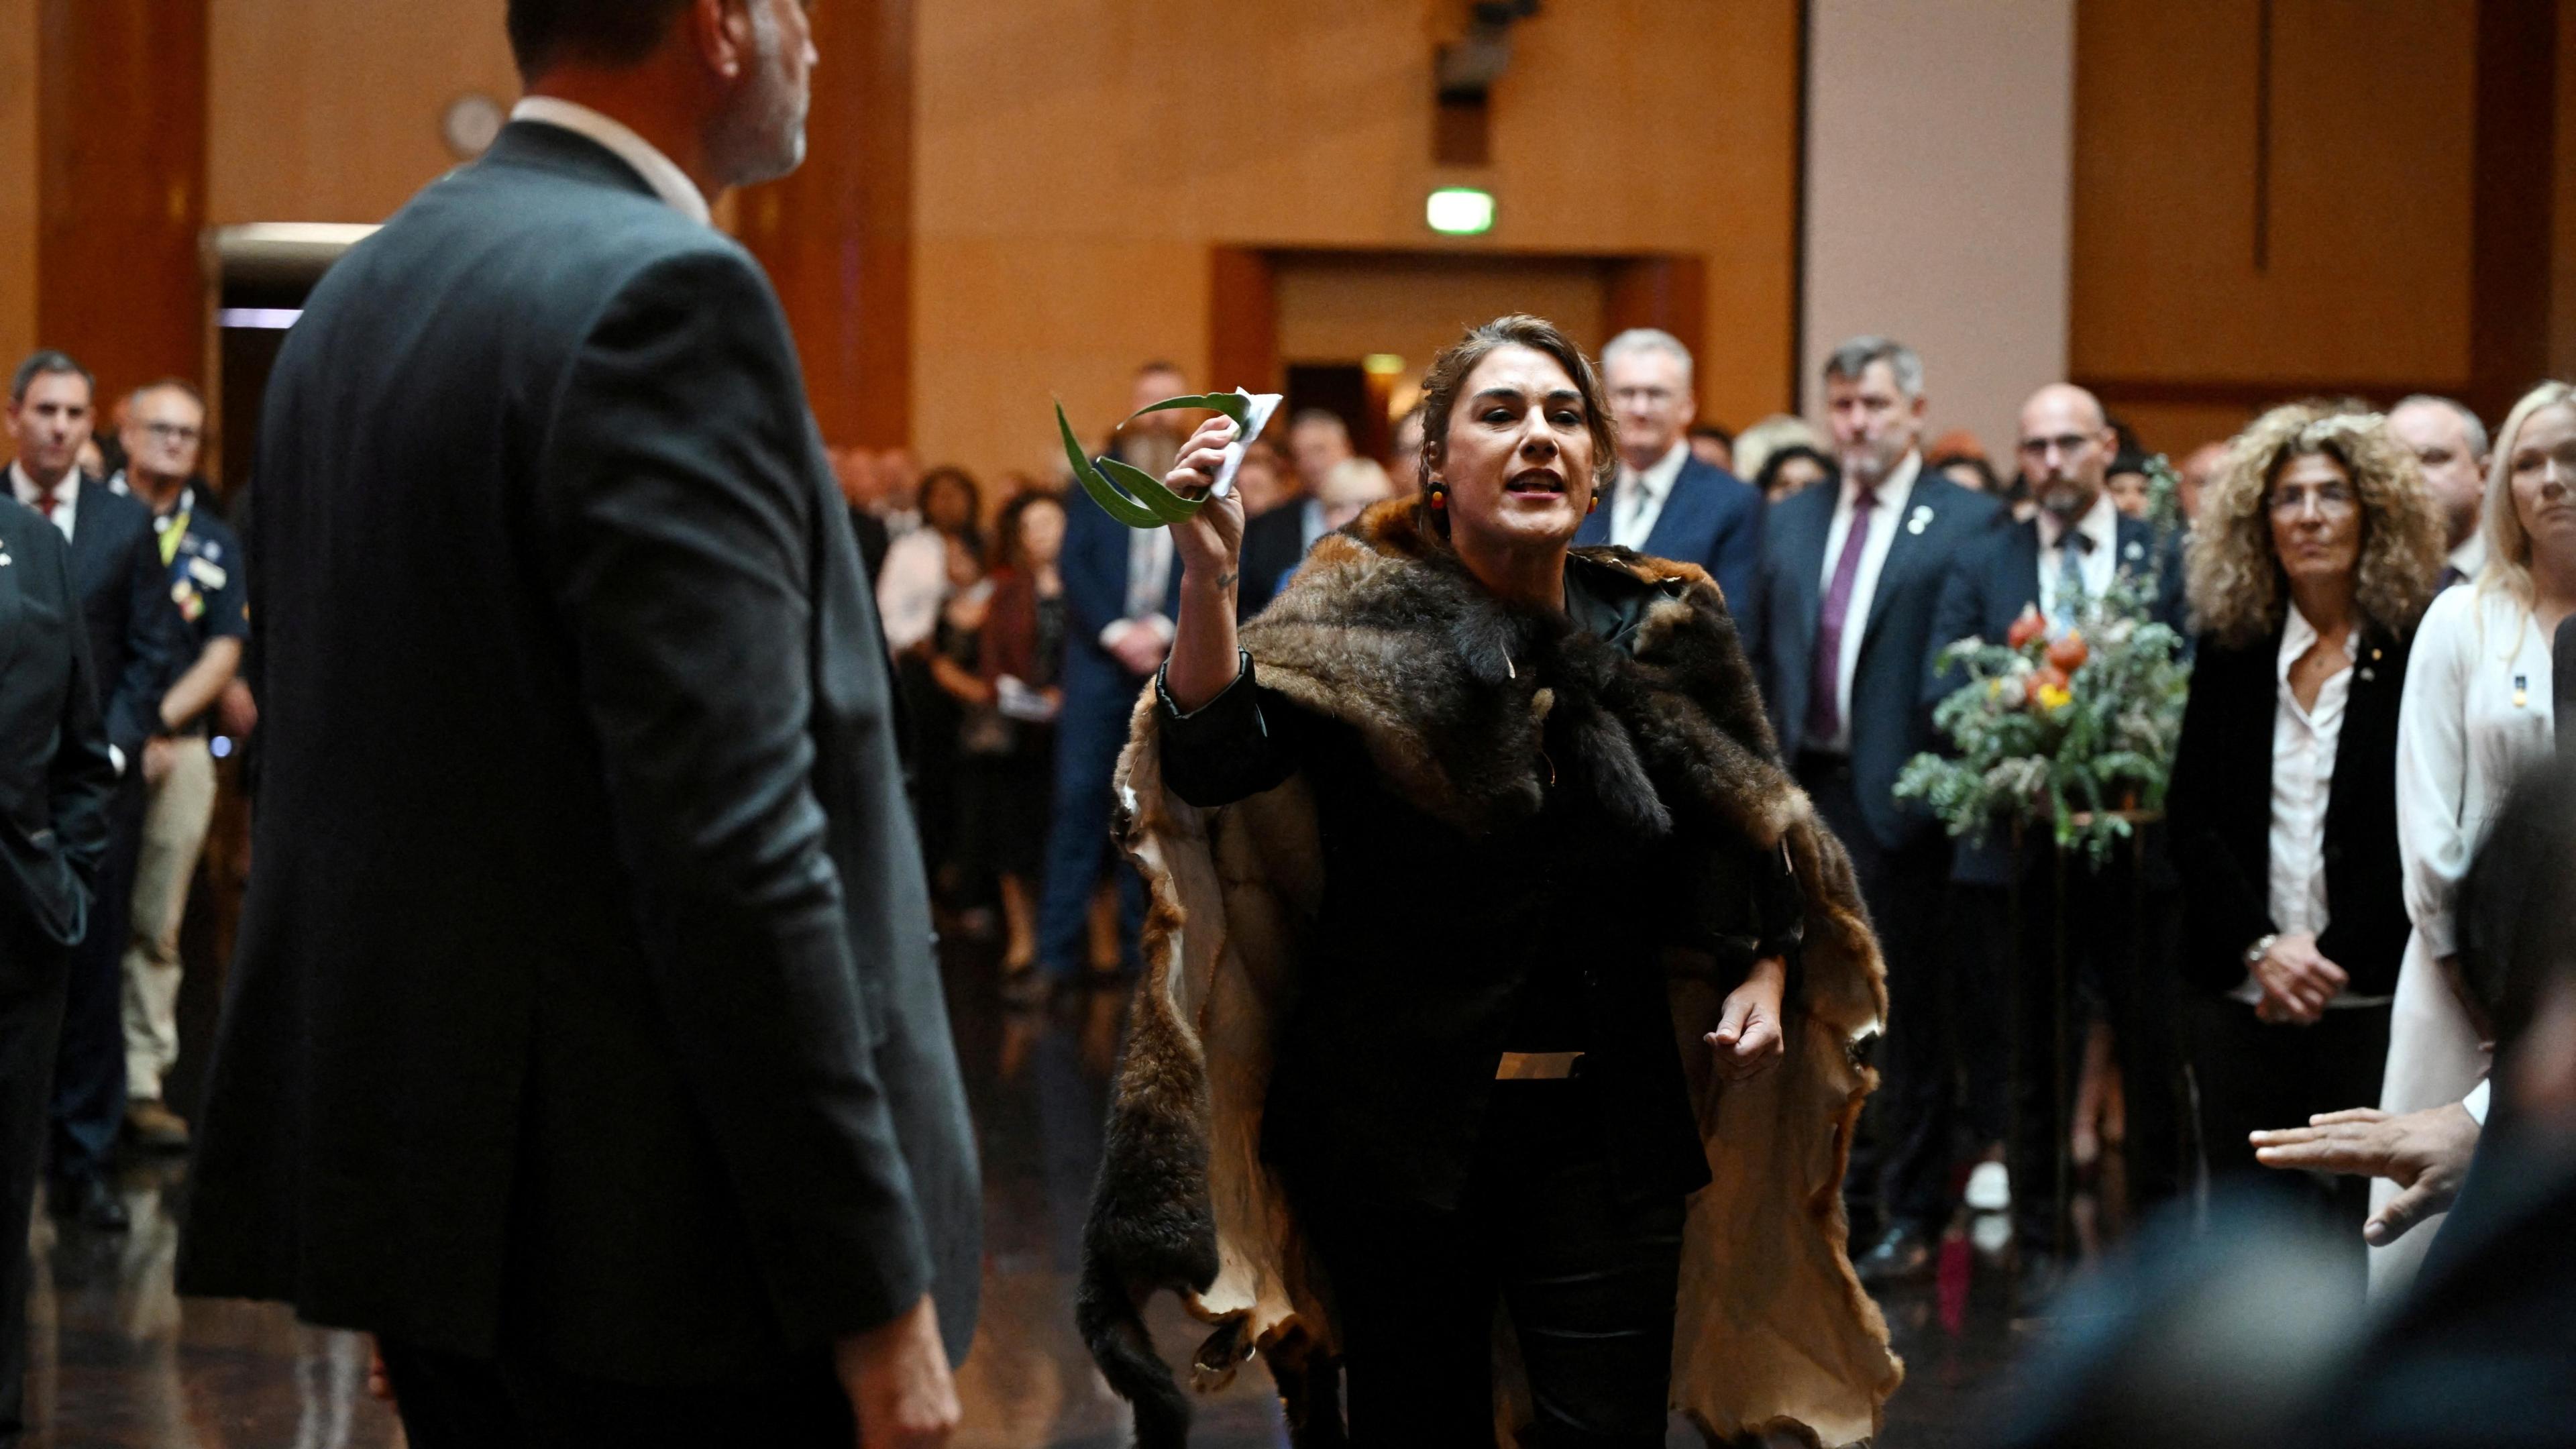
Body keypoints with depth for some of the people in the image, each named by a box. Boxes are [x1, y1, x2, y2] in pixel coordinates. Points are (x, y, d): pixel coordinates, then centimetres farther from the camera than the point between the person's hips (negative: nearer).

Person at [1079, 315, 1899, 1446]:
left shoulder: (1656, 633, 3)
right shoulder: (1364, 623, -6)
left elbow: (1743, 834, 18)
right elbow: (1215, 763, -24)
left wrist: (1765, 969, 1)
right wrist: (1209, 578, -37)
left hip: (1603, 1130, 2)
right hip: (1399, 1128, -2)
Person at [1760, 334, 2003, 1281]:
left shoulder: (1966, 526, -5)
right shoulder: (1791, 523, 14)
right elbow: (1765, 661, 16)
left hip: (1901, 795, -5)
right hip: (1804, 793, 5)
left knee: (1912, 1006, 3)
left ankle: (1914, 1212, 12)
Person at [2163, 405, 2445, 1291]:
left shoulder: (2418, 652, -2)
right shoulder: (2230, 649, 9)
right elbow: (2191, 818, 5)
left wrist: (2333, 957, -12)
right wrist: (2262, 948, -8)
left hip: (2369, 1000, -3)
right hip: (2237, 997, 3)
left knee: (2357, 1230, -5)